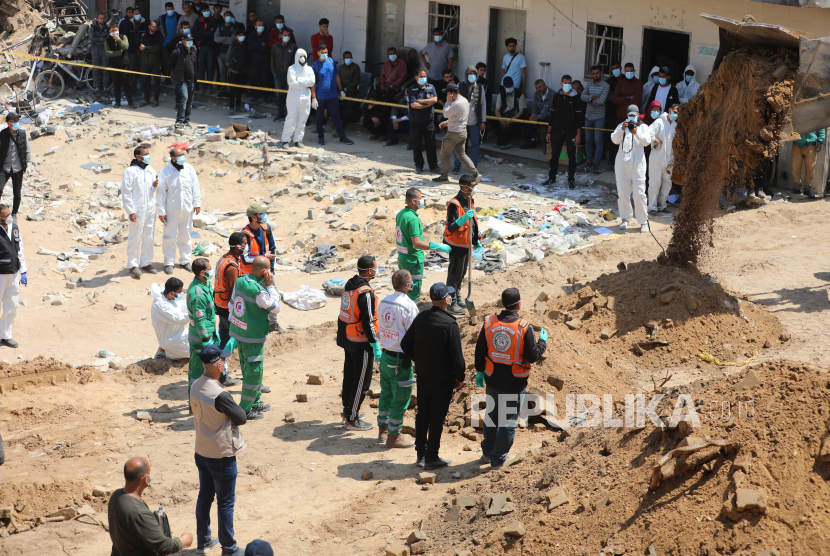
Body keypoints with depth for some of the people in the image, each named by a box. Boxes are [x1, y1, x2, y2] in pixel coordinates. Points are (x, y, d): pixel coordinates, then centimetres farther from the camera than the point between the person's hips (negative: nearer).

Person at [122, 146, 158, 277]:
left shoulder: (150, 170, 12)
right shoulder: (130, 171, -9)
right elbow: (126, 192, -10)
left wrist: (155, 186, -3)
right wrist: (131, 211, -15)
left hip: (150, 209, 6)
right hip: (137, 210, -6)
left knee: (148, 238, 11)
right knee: (135, 238, -2)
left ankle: (146, 263, 21)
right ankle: (133, 265, 8)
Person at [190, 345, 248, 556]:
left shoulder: (195, 387, -3)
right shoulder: (220, 395, -28)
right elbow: (242, 418, -18)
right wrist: (231, 415, 1)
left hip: (201, 452, 8)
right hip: (222, 456, -8)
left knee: (204, 497, 19)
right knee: (226, 503, 5)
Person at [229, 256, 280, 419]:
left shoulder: (240, 281, -2)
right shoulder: (258, 291, -27)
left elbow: (231, 304, 9)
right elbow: (275, 308, -15)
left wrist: (233, 323, 20)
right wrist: (270, 285, -13)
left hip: (238, 332, 9)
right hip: (253, 338, -9)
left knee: (248, 369, 21)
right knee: (254, 372, 4)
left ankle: (255, 402, 36)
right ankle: (245, 409, 11)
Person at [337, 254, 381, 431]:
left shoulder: (349, 285, 4)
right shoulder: (366, 293, -23)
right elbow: (368, 322, -23)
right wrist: (375, 346, -17)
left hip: (347, 338, 9)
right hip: (361, 343, -9)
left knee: (349, 375, 20)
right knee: (361, 381, 1)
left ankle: (348, 410, 33)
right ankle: (352, 419, 6)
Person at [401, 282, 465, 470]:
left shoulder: (421, 318, -2)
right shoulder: (450, 324, -21)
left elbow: (406, 344, 5)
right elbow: (457, 356, -21)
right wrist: (460, 377, -5)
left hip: (423, 376, 6)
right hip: (443, 380, -6)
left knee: (422, 415, 17)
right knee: (437, 418, 4)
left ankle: (420, 455, 26)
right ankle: (431, 458, 12)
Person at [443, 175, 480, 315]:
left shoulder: (469, 201, 6)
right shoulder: (454, 204, -24)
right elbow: (450, 228, -27)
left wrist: (476, 241, 21)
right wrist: (463, 218, -41)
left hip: (466, 244, 9)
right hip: (456, 245, -9)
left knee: (462, 273, 20)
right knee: (454, 274, 1)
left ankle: (457, 298, 35)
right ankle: (452, 303, 10)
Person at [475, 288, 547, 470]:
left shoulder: (489, 322, -6)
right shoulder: (524, 327, -19)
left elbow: (480, 350, 3)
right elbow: (533, 356, -14)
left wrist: (479, 371, 17)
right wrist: (543, 341, 4)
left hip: (493, 379, 4)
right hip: (514, 382, -4)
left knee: (492, 415, 21)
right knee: (509, 420, 9)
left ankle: (488, 452, 35)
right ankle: (498, 459, 15)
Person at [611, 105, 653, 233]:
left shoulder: (643, 127, 9)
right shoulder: (621, 126, 14)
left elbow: (647, 141, -8)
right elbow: (615, 140, -2)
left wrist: (636, 132, -23)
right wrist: (622, 129, -18)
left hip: (637, 163, -2)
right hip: (622, 162, 2)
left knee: (639, 192, -8)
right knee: (623, 192, 5)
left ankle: (643, 221, -2)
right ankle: (625, 218, 19)